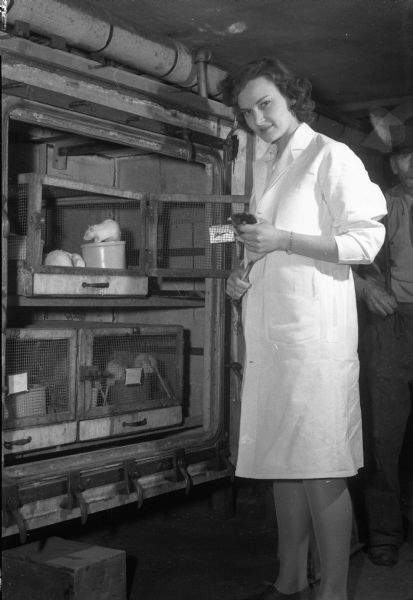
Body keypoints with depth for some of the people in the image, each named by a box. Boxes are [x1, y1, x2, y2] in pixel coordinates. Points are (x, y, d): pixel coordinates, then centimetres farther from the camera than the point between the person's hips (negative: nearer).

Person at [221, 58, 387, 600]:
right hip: (268, 330, 7)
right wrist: (243, 275, 9)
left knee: (320, 468, -6)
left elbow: (366, 240, -10)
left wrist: (282, 240, -16)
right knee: (281, 462, 10)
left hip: (315, 329, -7)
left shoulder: (331, 157, -2)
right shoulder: (263, 169, 21)